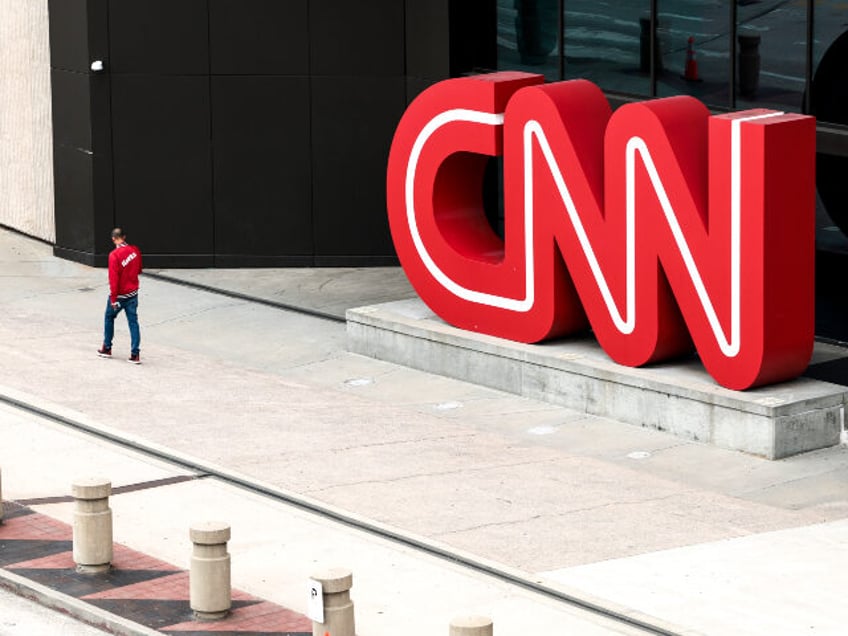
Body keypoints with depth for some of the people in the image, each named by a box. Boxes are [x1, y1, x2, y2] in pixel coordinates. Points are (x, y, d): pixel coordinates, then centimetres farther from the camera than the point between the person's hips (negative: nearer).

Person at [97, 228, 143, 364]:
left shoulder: (114, 255, -20)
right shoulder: (135, 250, -3)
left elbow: (113, 278, -20)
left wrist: (113, 299, -17)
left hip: (119, 295, -4)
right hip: (133, 293, 4)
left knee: (109, 318, 17)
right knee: (133, 322, 4)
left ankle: (107, 348, 28)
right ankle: (135, 354, -2)